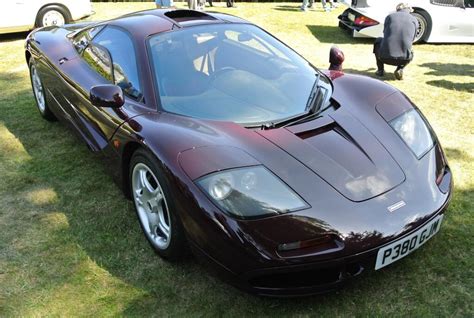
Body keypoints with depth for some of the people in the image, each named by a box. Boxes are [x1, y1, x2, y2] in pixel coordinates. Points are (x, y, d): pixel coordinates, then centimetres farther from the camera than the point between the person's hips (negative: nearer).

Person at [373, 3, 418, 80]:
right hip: (403, 59, 0)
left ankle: (380, 70, 26)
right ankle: (400, 69, 9)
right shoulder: (414, 20, 15)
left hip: (385, 57, 0)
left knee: (378, 41, 33)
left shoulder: (390, 16, 13)